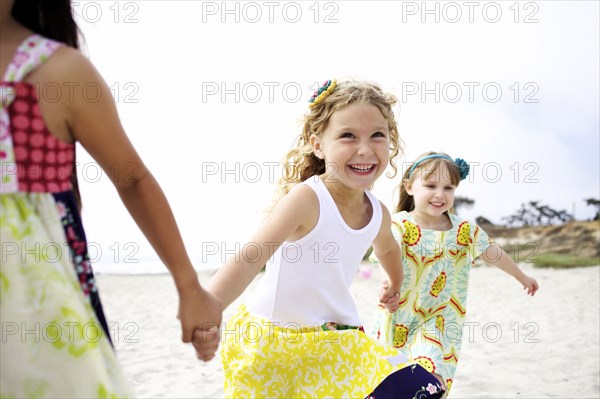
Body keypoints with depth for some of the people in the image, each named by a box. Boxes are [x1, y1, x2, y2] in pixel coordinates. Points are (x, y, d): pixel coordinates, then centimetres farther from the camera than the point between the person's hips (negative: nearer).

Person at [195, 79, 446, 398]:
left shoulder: (378, 213, -2)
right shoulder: (306, 199, -23)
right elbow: (248, 260, -34)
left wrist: (394, 286, 41)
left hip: (334, 342, 5)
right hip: (271, 343, -5)